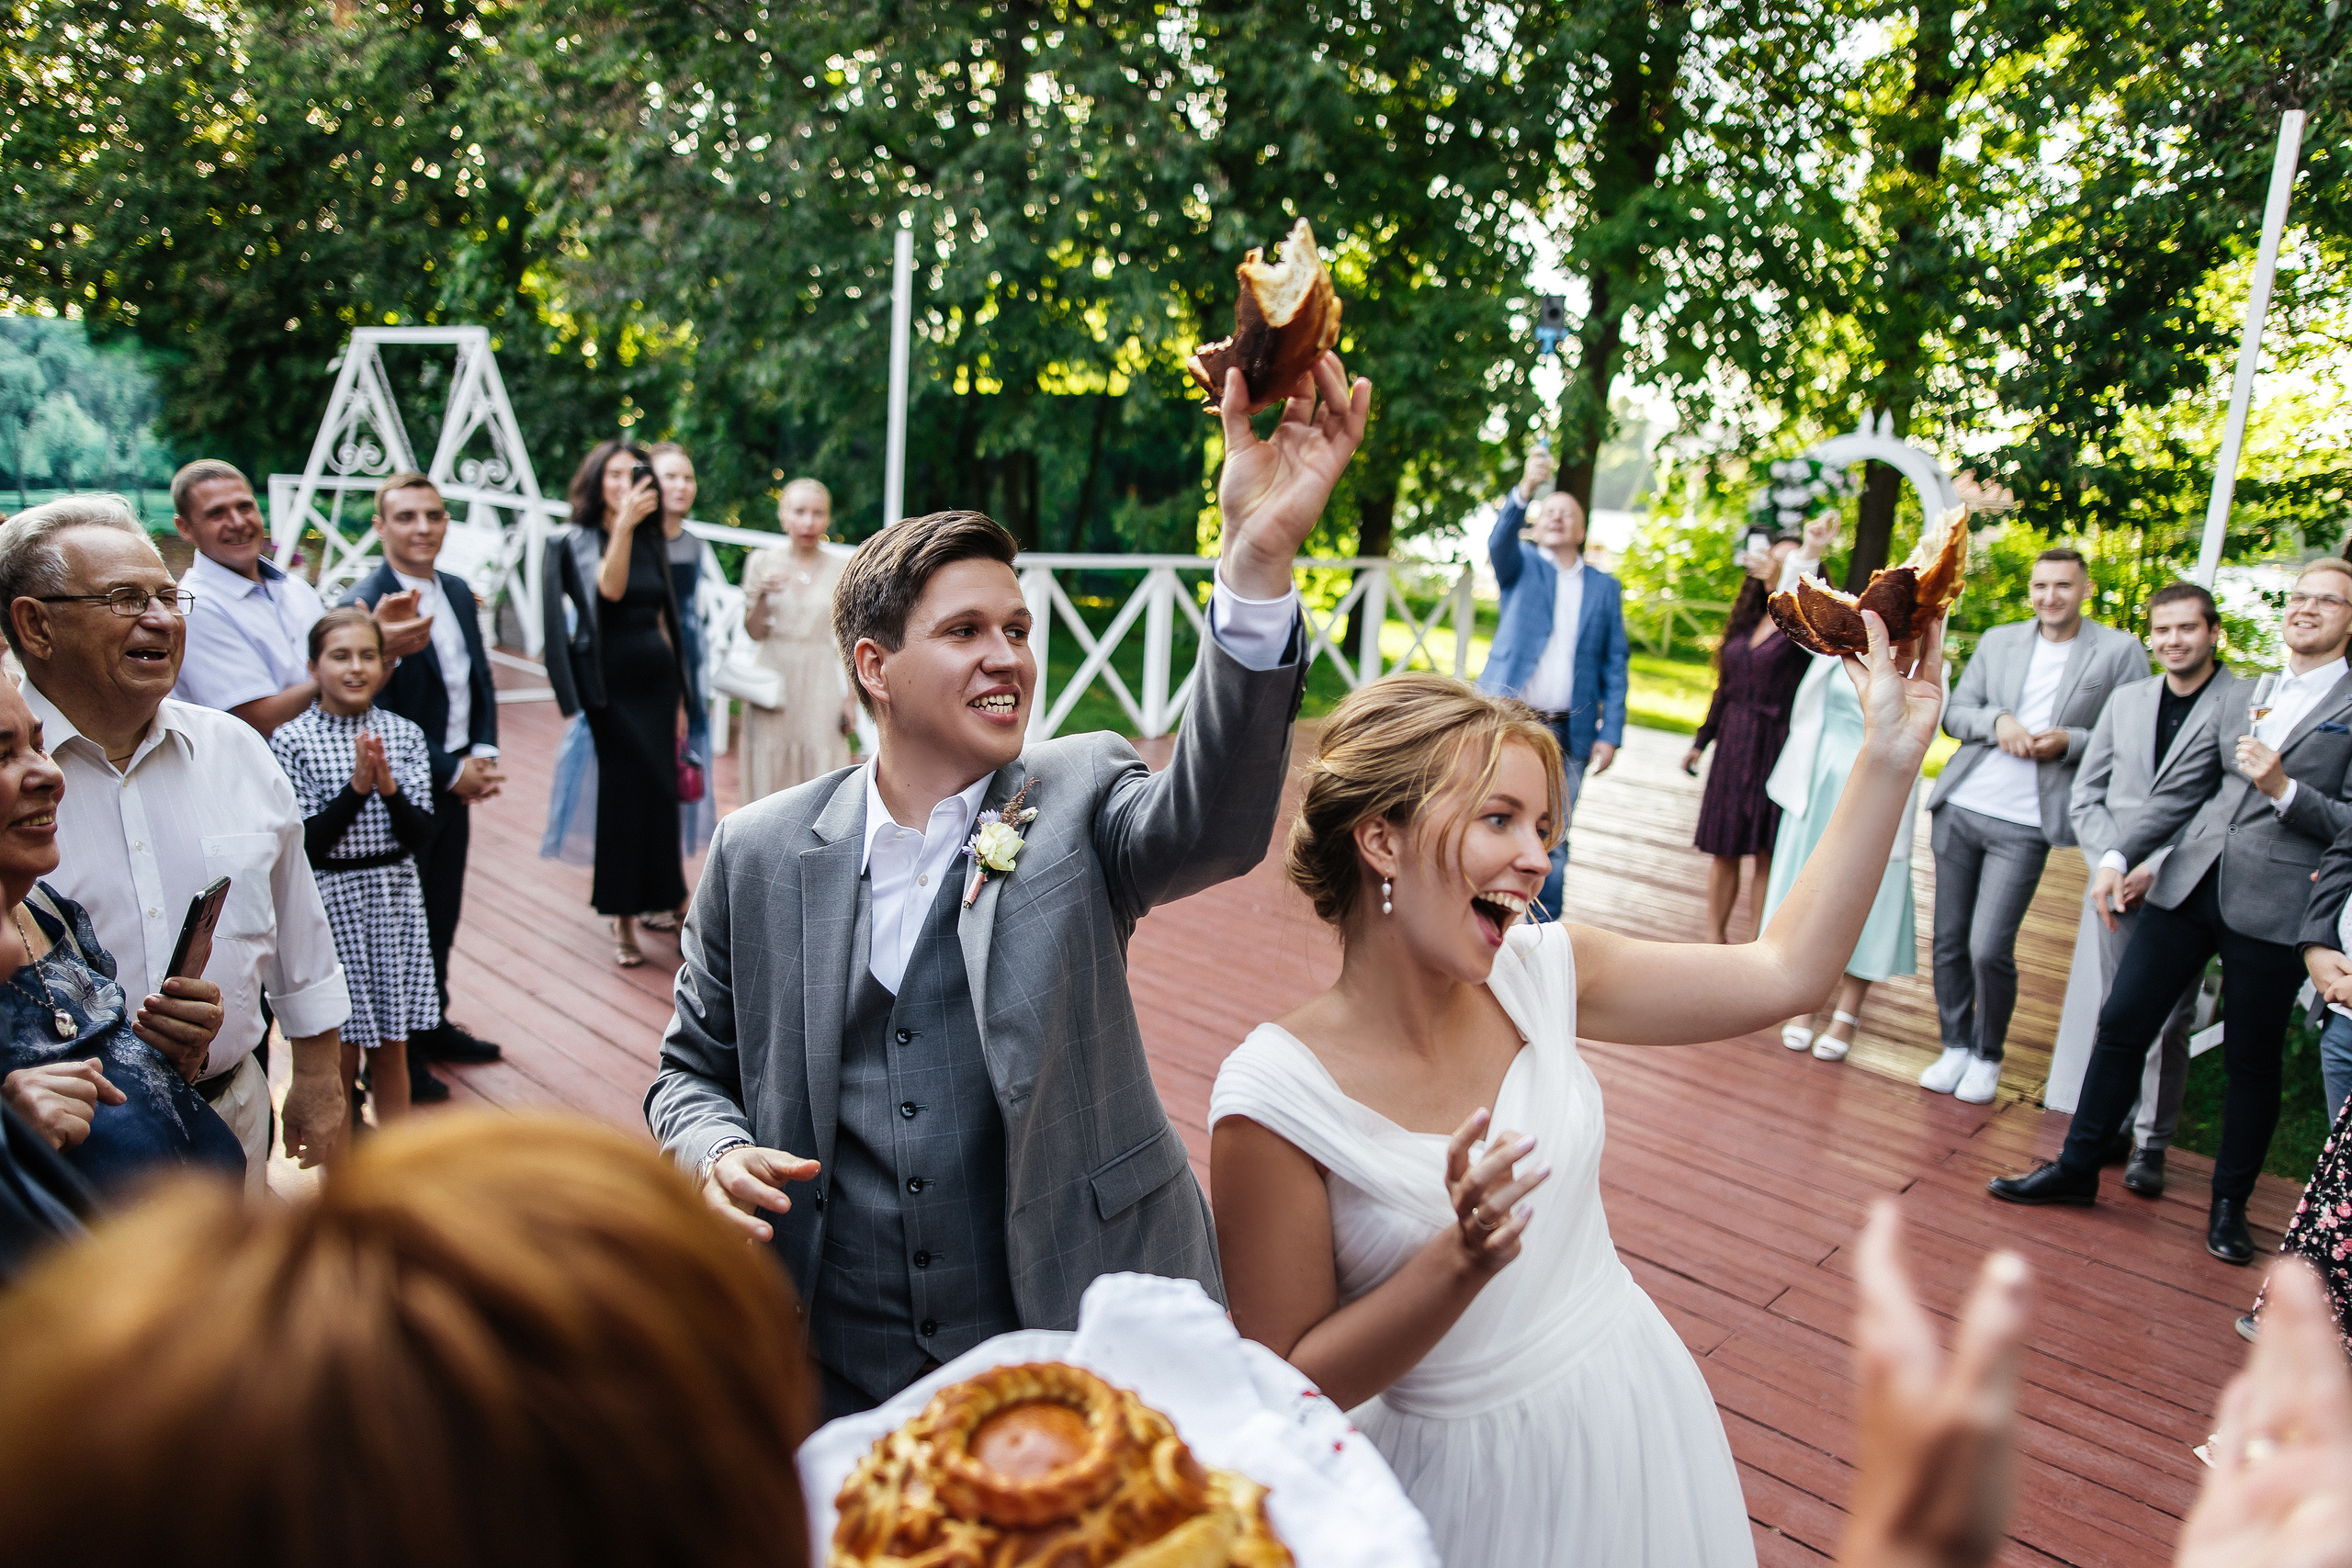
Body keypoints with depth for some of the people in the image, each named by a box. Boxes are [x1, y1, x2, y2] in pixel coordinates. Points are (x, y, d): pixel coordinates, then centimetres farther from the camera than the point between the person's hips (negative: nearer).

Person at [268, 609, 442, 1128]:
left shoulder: (403, 734, 0)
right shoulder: (292, 740, -8)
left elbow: (421, 837, -4)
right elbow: (305, 843, -13)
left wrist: (388, 788, -20)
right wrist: (356, 788, -23)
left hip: (395, 897, 3)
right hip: (330, 900, -3)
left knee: (392, 1047, 13)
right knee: (338, 1052, 9)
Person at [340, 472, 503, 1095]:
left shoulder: (457, 592, 7)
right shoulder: (365, 604, -17)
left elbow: (481, 680, 13)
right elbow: (372, 715, -19)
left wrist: (484, 753, -2)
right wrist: (452, 771, -16)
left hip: (457, 781, 7)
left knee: (443, 910, 18)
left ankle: (434, 1025, 35)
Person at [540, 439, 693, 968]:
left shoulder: (651, 544, 11)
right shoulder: (578, 542, -2)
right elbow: (610, 588, -22)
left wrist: (679, 697, 12)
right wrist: (623, 524, -34)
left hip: (657, 680, 4)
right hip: (610, 686, -4)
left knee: (660, 791, 3)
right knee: (624, 793, -2)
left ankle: (651, 898, 19)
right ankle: (622, 918, 9)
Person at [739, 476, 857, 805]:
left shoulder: (840, 570, 1)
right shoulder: (762, 562, 1)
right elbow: (754, 632, 1)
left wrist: (851, 698, 2)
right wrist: (762, 596, -17)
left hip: (820, 683, -1)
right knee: (770, 774, 5)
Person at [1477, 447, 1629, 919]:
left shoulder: (1605, 587, 12)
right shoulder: (1520, 564, 7)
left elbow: (1614, 664, 8)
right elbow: (1500, 539, -16)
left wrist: (1610, 733, -1)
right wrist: (1525, 490, -35)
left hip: (1567, 734, 2)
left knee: (1552, 841, 5)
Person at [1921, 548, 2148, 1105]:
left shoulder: (2121, 652, 1)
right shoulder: (1998, 641, 11)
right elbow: (1954, 712, 10)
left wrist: (2069, 742, -15)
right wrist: (1996, 720, -11)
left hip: (2025, 825, -4)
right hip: (1958, 809, 4)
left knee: (1988, 950, -8)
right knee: (1949, 942, 8)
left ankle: (1988, 1056, 13)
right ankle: (1955, 1047, 24)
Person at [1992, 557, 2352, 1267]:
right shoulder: (2244, 698, 15)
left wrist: (2282, 789, -17)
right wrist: (2120, 855, 9)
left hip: (2271, 907, -4)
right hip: (2189, 885, 4)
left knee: (2252, 1061, 8)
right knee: (2122, 1023, 4)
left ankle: (2229, 1203, 25)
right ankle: (2077, 1167, 16)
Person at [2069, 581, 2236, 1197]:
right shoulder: (2126, 699, 11)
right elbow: (2086, 793, 12)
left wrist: (2158, 868, -14)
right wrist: (2110, 864, -2)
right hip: (2120, 886, 4)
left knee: (2168, 1022, 0)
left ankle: (2152, 1143, 13)